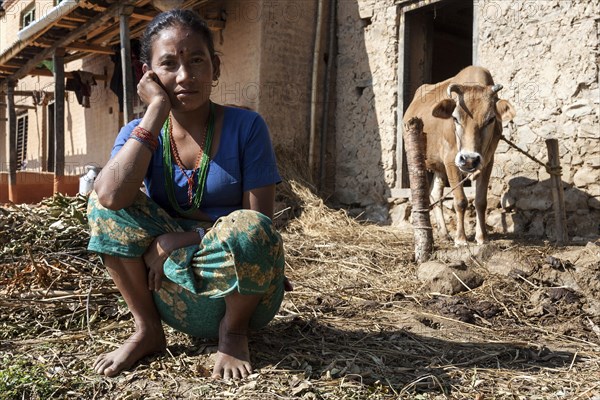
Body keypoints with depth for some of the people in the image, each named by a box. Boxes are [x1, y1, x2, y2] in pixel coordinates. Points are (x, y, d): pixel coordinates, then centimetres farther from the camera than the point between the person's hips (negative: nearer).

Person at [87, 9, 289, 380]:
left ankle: (234, 331, -5)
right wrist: (157, 109, -18)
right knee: (104, 200, -13)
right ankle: (147, 330, -3)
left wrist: (179, 239, -21)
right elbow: (111, 196, -24)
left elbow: (259, 223, -13)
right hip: (177, 295, 3)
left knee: (246, 228, -35)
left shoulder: (246, 127, -8)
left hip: (243, 290, -2)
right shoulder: (140, 133, -1)